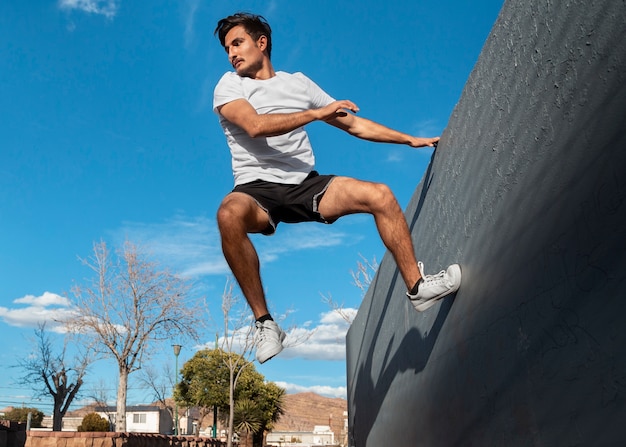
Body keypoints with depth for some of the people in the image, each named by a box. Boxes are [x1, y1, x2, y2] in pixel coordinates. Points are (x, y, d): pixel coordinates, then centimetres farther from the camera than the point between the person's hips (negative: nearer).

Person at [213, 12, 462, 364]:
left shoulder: (299, 82, 16)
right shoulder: (230, 84, 7)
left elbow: (354, 124, 19)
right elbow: (255, 125, -15)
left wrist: (411, 139, 18)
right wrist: (317, 112, -14)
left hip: (306, 184, 4)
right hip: (258, 189, -3)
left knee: (381, 195, -14)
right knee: (230, 214, -37)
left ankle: (417, 286, -1)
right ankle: (264, 322, -26)